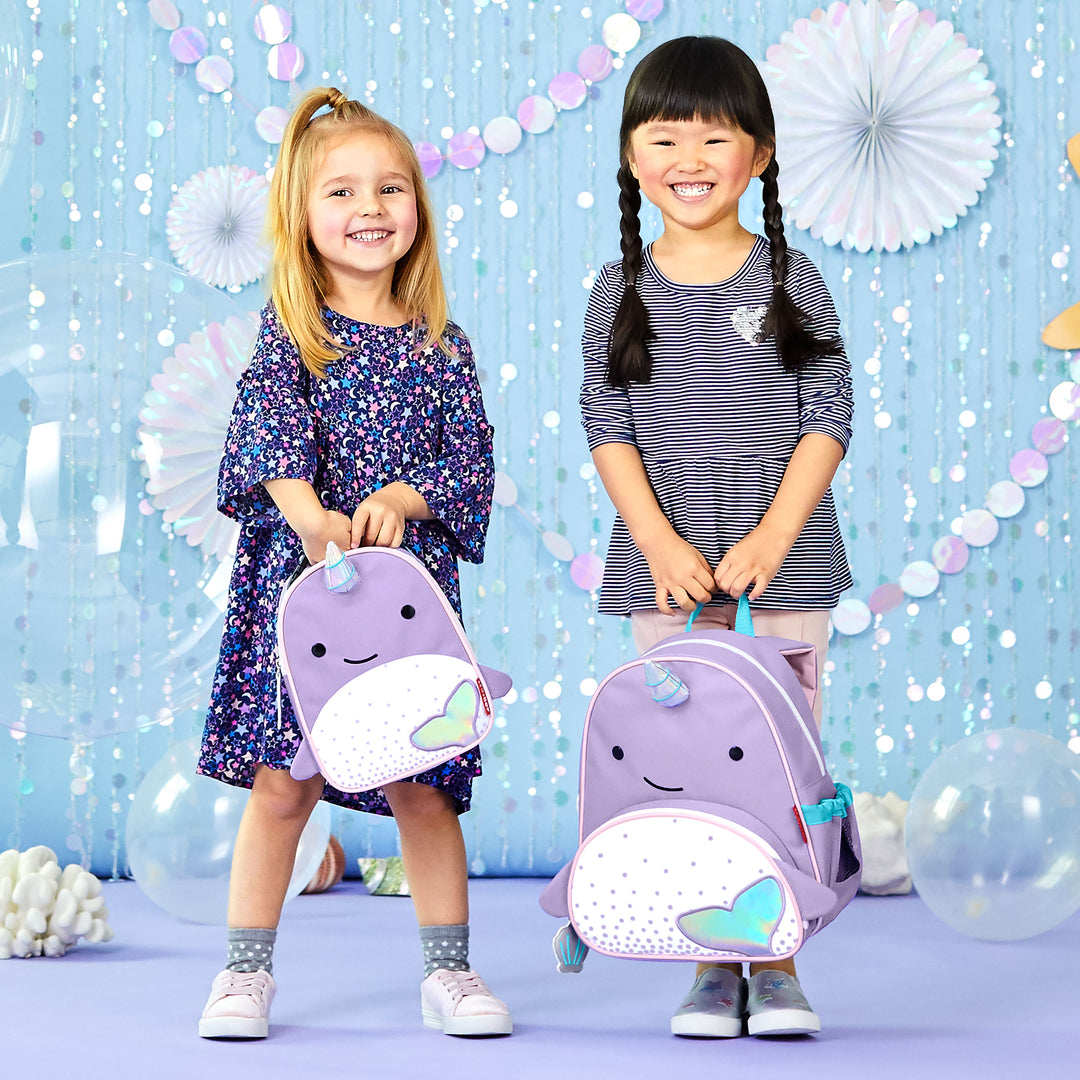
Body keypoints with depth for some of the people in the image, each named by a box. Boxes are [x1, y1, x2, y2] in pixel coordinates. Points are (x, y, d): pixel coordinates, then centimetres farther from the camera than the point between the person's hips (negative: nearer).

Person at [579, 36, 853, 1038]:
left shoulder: (790, 280, 2)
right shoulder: (619, 294, 5)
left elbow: (828, 420, -2)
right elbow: (608, 430, 1)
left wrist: (769, 540, -13)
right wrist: (663, 544, -11)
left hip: (782, 564, -1)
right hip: (666, 569, 1)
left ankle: (778, 965, 10)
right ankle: (711, 966, 11)